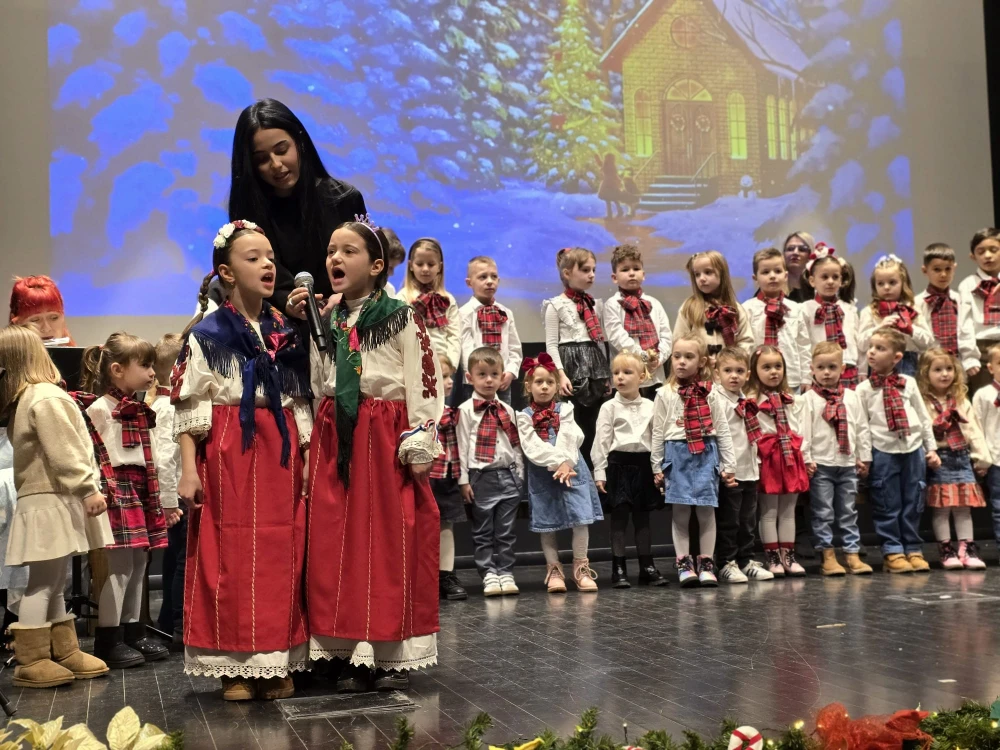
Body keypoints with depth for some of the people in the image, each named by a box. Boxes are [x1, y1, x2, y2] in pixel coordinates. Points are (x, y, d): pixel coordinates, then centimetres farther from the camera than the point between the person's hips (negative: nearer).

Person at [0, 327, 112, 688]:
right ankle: (31, 661, 0)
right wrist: (88, 490, -19)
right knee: (42, 583, -5)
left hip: (46, 500, 10)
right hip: (50, 502, -10)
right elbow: (65, 453, -20)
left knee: (54, 583, 14)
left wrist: (82, 489, 17)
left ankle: (64, 651, 22)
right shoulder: (47, 399, -15)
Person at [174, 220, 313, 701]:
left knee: (282, 555, 5)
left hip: (281, 457, 4)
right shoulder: (206, 334, -2)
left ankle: (277, 663, 15)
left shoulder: (287, 333, 11)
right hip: (227, 454, -4)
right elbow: (189, 406, -5)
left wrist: (309, 457, 6)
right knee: (229, 554, 0)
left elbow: (302, 404, 13)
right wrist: (188, 468, -11)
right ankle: (235, 666, 9)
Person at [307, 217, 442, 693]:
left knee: (391, 545, 0)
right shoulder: (326, 324, 12)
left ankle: (394, 656, 10)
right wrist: (313, 448, 11)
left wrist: (417, 446, -11)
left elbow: (423, 386, -7)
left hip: (386, 440, -5)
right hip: (335, 443, 5)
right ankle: (354, 655, 14)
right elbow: (315, 389, 17)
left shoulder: (400, 319, -3)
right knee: (336, 548, 4)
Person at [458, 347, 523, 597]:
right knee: (483, 531, 3)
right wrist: (464, 480, -7)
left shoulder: (507, 410, 11)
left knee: (506, 530, 6)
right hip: (482, 476, -3)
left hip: (508, 475, 3)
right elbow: (462, 445, -4)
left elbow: (516, 444, 13)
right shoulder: (466, 410, -2)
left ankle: (506, 572, 12)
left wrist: (520, 474, 8)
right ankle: (489, 574, 9)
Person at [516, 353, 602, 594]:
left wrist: (566, 464, -23)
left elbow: (568, 441, -8)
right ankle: (553, 570, 16)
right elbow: (533, 448, -11)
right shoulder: (524, 417, 0)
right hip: (541, 475, -1)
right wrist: (558, 462, -20)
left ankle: (581, 568, 6)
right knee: (547, 523, 5)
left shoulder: (564, 410, 5)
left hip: (570, 470, 1)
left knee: (581, 518, -4)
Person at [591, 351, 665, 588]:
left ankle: (647, 567, 17)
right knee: (619, 517, 0)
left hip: (643, 464, 3)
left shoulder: (650, 407, 7)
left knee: (642, 517, 10)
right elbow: (601, 442, -3)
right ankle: (618, 569, 6)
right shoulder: (609, 407, -1)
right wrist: (600, 473, -8)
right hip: (619, 464, -2)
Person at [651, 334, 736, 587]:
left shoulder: (709, 394, 5)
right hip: (677, 454, -1)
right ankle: (684, 564, 7)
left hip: (706, 454, 1)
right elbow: (658, 433, 5)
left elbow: (723, 431, 8)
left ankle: (706, 564, 11)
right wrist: (657, 467, 3)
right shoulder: (665, 395, 3)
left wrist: (729, 465, 6)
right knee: (680, 511, 0)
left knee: (707, 510, 2)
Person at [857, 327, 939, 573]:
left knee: (913, 503, 8)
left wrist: (931, 448, 9)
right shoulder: (864, 389, 0)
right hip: (883, 451, -2)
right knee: (888, 504, 1)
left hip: (913, 448, 2)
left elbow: (923, 417, 11)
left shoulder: (908, 383, 6)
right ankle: (893, 552, 11)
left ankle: (913, 549, 18)